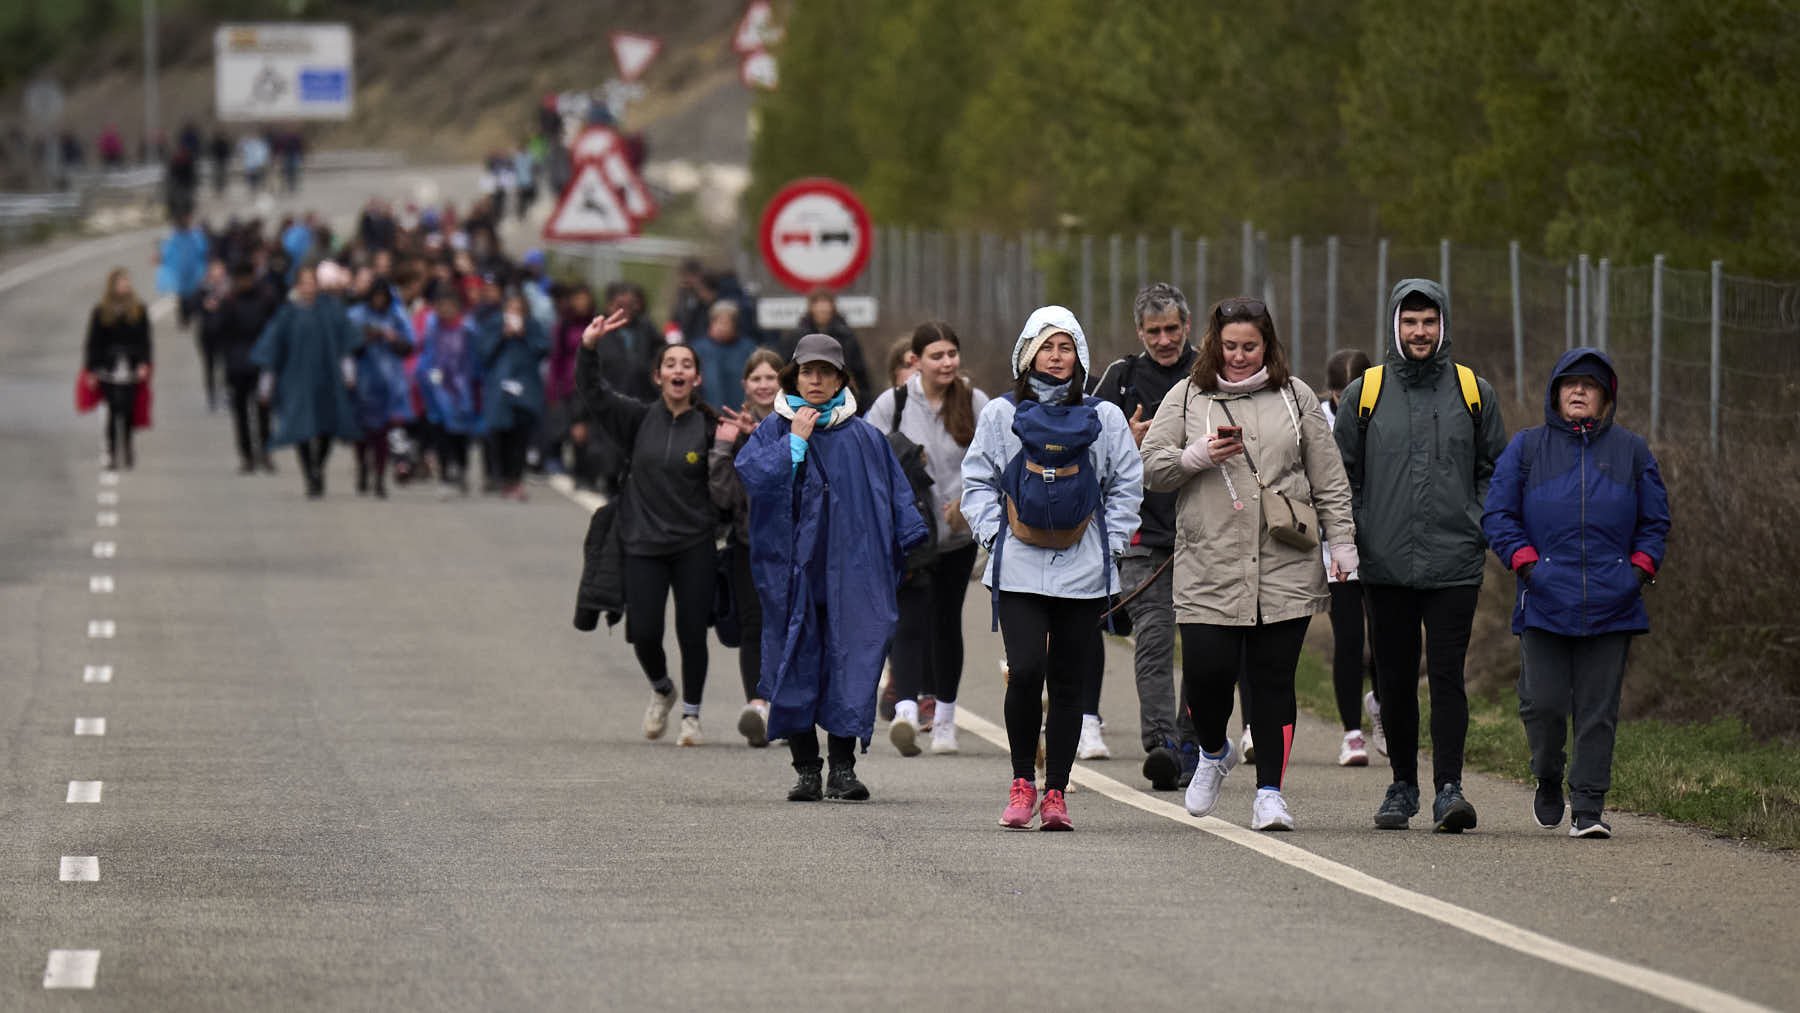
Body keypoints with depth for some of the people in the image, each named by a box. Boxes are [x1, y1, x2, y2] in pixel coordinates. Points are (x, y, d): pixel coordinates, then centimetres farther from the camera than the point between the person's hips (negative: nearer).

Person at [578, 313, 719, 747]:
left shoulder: (708, 427, -1)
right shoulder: (639, 419, 3)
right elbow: (593, 391, -6)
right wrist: (589, 349, -21)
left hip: (694, 546, -1)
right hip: (643, 543, 1)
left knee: (692, 632, -1)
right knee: (644, 632, -3)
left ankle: (691, 713, 18)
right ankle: (661, 691, 28)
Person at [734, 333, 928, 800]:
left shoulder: (864, 438, 11)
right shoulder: (773, 432, 9)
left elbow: (897, 494, 12)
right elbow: (751, 474, -9)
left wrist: (912, 545, 3)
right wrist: (796, 441, -10)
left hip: (851, 574, 0)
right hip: (792, 570, 0)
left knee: (851, 663, -6)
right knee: (797, 667, -1)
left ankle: (843, 768, -1)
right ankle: (806, 770, 6)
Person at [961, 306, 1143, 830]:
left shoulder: (1104, 417, 7)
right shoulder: (1001, 414, 6)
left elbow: (1126, 486, 12)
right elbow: (977, 481, 11)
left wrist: (1109, 543, 2)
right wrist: (994, 533, -2)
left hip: (1083, 571, 1)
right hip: (1018, 570, -1)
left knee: (1068, 684, 3)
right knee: (1025, 671, -15)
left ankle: (1055, 792, 10)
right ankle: (1022, 782, -1)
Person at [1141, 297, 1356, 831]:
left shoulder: (1296, 397, 12)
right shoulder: (1186, 397, 9)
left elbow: (1328, 480, 13)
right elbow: (1151, 467, 7)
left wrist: (1342, 542, 6)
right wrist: (1198, 456, -10)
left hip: (1285, 567, 0)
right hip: (1209, 570, 0)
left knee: (1274, 680, -2)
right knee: (1207, 671, -7)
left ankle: (1269, 792, 4)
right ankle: (1214, 753, 24)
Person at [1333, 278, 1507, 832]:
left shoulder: (1473, 392, 7)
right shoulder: (1364, 393, 6)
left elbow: (1495, 469, 13)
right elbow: (1342, 473, 11)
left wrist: (1482, 526, 1)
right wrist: (1350, 537, 1)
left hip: (1454, 563, -1)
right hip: (1386, 565, 1)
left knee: (1447, 676, -10)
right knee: (1395, 679, 8)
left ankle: (1448, 788, -12)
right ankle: (1402, 785, 21)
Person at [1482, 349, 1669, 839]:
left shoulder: (1631, 451, 14)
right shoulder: (1527, 448, 10)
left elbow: (1655, 520, 17)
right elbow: (1498, 514, 7)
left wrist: (1641, 568, 1)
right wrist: (1526, 562, -7)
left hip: (1611, 606, 1)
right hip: (1545, 600, -1)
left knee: (1598, 709, -3)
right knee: (1544, 703, -6)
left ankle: (1588, 807, 1)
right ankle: (1548, 780, 21)